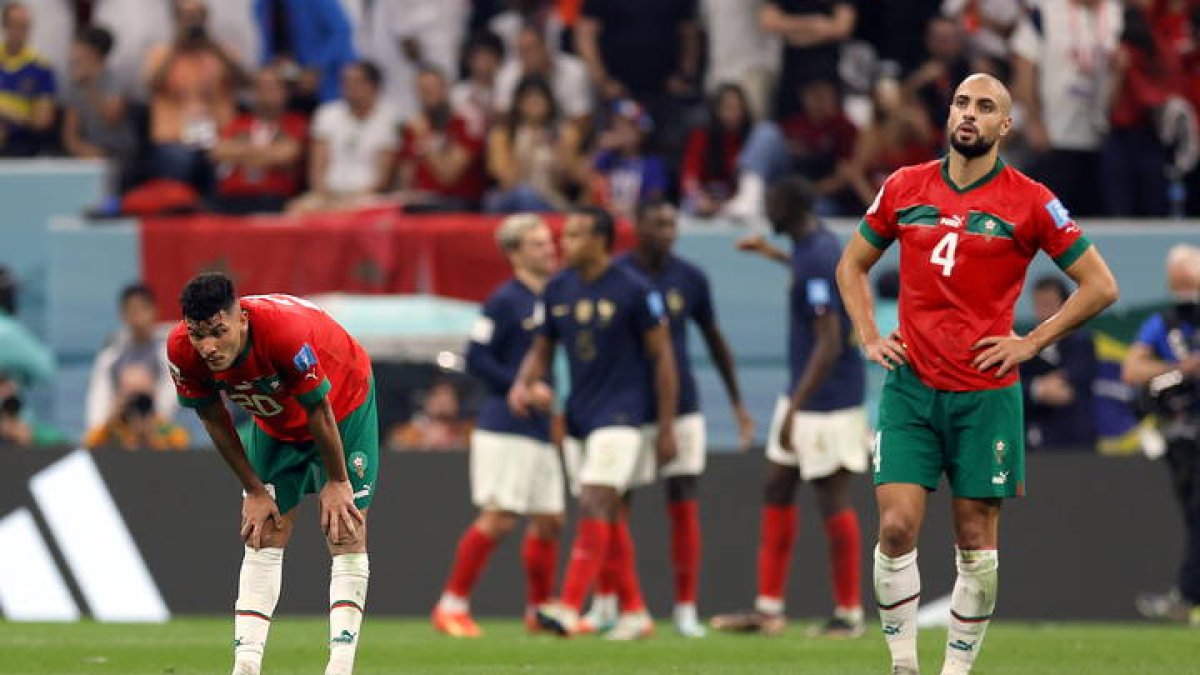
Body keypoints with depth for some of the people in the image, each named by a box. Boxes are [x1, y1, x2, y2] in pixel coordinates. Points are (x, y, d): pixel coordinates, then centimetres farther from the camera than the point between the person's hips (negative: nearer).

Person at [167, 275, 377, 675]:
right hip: (274, 424, 4)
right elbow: (214, 420, -10)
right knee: (263, 539, -3)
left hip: (343, 406, -4)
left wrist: (337, 482, -16)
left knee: (345, 533, -11)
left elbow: (319, 410, -27)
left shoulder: (285, 331, -42)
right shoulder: (182, 350, -28)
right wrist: (254, 491, -5)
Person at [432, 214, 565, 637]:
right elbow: (476, 359, -12)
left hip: (543, 429, 8)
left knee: (549, 521, 9)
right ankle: (452, 606, -3)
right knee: (497, 518, -11)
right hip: (505, 428, -8)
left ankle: (540, 610, 21)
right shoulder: (505, 301, -9)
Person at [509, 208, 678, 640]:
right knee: (608, 515, 10)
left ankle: (569, 609, -28)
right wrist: (522, 385, -6)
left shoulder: (634, 292, -9)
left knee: (595, 504, -19)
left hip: (620, 414, -7)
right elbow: (542, 347, 16)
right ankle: (635, 613, 18)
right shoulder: (558, 289, 6)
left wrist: (667, 427, -6)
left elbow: (662, 356, -5)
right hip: (578, 417, 7)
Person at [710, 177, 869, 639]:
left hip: (826, 402, -10)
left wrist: (794, 410, -26)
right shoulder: (816, 245, 7)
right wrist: (775, 255, 43)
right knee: (776, 492, 11)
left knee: (833, 503, -3)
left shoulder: (817, 260, -22)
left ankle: (849, 614, 5)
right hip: (803, 395, 10)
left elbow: (829, 345, -26)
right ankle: (768, 609, 15)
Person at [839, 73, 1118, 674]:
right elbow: (852, 266, 20)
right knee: (896, 527, -9)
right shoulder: (904, 188, 6)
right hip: (910, 388, 2)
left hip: (986, 394, -2)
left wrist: (1030, 343, -5)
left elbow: (1100, 286, 1)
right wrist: (869, 338, 6)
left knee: (977, 542, 3)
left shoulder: (1030, 202, -3)